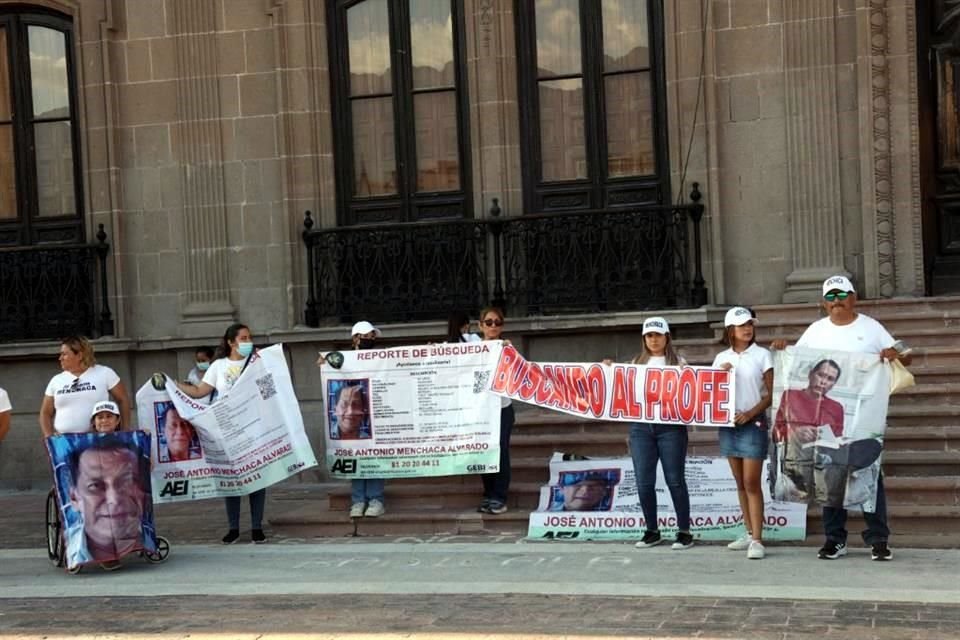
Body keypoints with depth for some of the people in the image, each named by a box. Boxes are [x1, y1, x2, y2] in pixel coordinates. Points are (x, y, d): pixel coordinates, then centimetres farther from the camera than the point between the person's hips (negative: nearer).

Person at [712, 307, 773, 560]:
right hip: (728, 424, 4)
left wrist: (750, 414, -16)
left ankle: (757, 540, -9)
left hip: (753, 423, -4)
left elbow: (771, 394, -4)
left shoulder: (762, 355, -1)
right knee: (740, 482, 9)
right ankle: (749, 533, 17)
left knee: (751, 482, -9)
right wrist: (720, 375, -7)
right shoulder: (721, 358, 10)